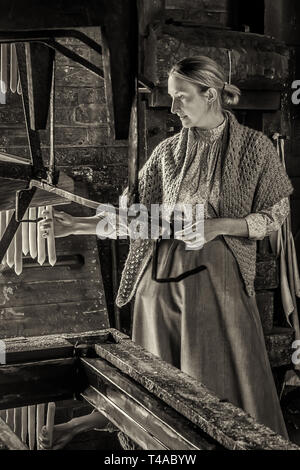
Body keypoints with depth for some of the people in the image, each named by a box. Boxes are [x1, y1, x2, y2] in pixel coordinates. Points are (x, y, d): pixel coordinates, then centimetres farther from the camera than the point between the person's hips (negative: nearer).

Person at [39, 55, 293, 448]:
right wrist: (77, 226, -2)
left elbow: (275, 214, 1)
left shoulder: (254, 146, -1)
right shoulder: (168, 151, 6)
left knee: (223, 377, 2)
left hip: (220, 277, -3)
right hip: (164, 275, 3)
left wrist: (218, 226, -13)